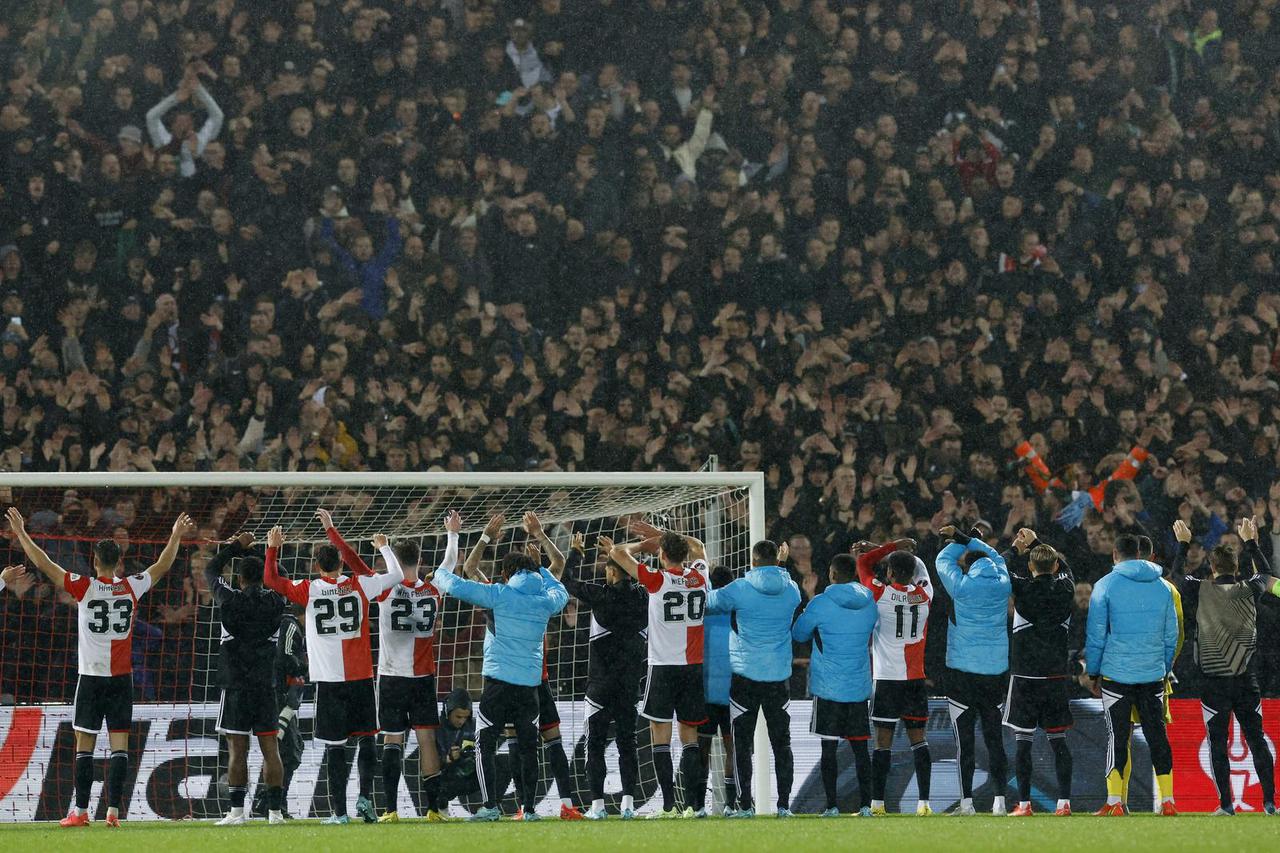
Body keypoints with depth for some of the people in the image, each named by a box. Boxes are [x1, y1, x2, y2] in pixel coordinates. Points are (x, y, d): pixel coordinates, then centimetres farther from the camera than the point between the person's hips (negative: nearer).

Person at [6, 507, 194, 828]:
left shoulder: (84, 587, -7)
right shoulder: (132, 587, 0)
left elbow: (44, 564, -1)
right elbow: (163, 566, 17)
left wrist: (21, 533, 9)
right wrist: (176, 536, 31)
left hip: (91, 677, -2)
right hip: (122, 677, 2)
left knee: (85, 744, 1)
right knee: (119, 742, 1)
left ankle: (81, 811, -1)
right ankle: (114, 810, -4)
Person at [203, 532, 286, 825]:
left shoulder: (231, 600, -8)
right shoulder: (275, 602, 1)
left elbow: (211, 570, 8)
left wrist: (235, 547, 18)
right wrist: (246, 550, 26)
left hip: (236, 686, -3)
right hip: (266, 685, 3)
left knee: (238, 750, -2)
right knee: (270, 749, 2)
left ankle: (237, 811, -3)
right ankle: (275, 810, 0)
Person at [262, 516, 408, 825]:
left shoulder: (308, 590, -2)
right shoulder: (359, 586, 1)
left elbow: (271, 580, 4)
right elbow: (396, 576, 11)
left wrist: (273, 548, 12)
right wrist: (384, 547, 25)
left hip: (328, 680, -1)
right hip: (361, 676, 1)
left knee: (334, 745, 0)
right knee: (366, 738, 12)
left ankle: (338, 810, -2)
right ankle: (365, 796, -2)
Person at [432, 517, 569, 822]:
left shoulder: (500, 595, -4)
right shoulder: (545, 601, 8)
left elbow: (456, 586, -5)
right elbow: (561, 592, 33)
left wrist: (440, 575, 16)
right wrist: (538, 569, 40)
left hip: (499, 680, -4)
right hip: (530, 682, 4)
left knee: (485, 744, 0)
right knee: (528, 747, 10)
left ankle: (490, 806, -10)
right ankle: (529, 808, 8)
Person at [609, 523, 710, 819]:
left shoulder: (658, 580, -8)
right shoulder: (699, 578, 4)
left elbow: (617, 552, -2)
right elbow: (698, 547, 27)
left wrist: (644, 544, 15)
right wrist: (661, 534, 28)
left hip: (663, 667, -4)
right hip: (694, 667, 4)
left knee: (660, 737, -1)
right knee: (690, 737, 9)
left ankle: (669, 806, -9)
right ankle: (695, 805, 4)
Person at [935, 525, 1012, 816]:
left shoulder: (962, 586, -9)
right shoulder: (1002, 585, 1)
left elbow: (943, 560, 7)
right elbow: (996, 556, 20)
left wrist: (960, 541, 22)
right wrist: (965, 539, 21)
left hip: (963, 672, -4)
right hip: (996, 671, 4)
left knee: (964, 740, -2)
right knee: (995, 739, 8)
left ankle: (966, 802, -4)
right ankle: (999, 799, 4)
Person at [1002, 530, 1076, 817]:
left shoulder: (1024, 588, -8)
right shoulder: (1065, 588, 1)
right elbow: (1063, 566, 23)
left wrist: (1016, 548, 26)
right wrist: (1036, 543, 32)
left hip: (1025, 676, -3)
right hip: (1057, 675, 3)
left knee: (1023, 740, 0)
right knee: (1058, 740, 5)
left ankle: (1024, 803, -1)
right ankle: (1064, 802, 0)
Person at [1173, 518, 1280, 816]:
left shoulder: (1201, 591, -7)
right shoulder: (1249, 590, -1)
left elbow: (1177, 573, 14)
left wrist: (1183, 543, 28)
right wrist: (1250, 542, 34)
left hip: (1215, 682, -2)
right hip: (1247, 679, 2)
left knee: (1218, 743, 4)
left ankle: (1226, 804, 1)